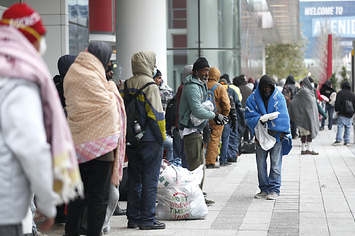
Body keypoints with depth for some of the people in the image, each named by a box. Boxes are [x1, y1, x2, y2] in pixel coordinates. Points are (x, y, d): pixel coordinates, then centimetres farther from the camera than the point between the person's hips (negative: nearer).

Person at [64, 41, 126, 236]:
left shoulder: (71, 75, 11)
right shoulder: (92, 78, -17)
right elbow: (108, 106, -15)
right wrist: (111, 89, 3)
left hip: (77, 144, 8)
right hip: (98, 143, -8)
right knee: (98, 196, -1)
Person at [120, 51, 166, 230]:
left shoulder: (125, 86, 9)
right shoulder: (149, 85, -12)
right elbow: (155, 114, -16)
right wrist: (162, 138, -8)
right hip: (150, 141, -6)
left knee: (134, 180, 13)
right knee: (150, 180, 0)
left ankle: (133, 218, 18)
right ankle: (147, 220, 3)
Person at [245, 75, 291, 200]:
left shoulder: (279, 98, -1)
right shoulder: (253, 98, 2)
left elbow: (283, 117, -7)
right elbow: (249, 117, -3)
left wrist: (267, 120, -20)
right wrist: (259, 119, -23)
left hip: (276, 135, -2)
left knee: (275, 163, -5)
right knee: (261, 164, 4)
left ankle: (274, 189, 1)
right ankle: (264, 189, 14)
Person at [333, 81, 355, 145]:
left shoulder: (340, 93, -4)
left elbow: (337, 103, -9)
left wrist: (337, 110, 2)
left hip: (342, 113, -4)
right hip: (349, 114, 4)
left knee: (340, 126, -5)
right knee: (348, 127, 7)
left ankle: (338, 140, -14)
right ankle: (347, 141, 4)